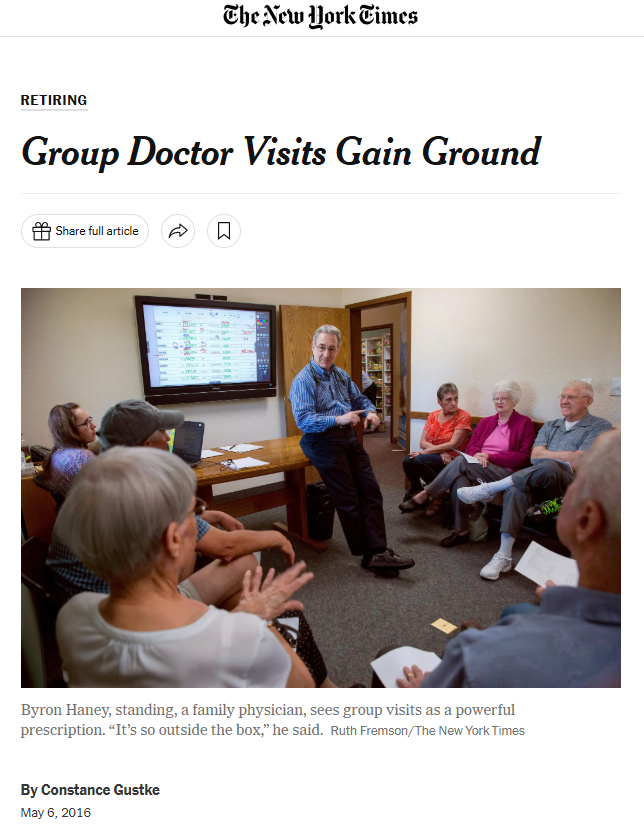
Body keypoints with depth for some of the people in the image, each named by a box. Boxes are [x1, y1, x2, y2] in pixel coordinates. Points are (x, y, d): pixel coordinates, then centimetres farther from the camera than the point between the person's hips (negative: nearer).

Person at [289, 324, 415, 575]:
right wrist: (338, 419, -29)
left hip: (349, 437, 8)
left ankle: (378, 552, 6)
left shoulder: (341, 375, 15)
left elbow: (359, 399, 21)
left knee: (371, 492, 1)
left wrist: (370, 411, -2)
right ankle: (367, 555, 14)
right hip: (324, 441, -7)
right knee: (348, 500, -1)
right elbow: (303, 420, -20)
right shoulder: (303, 380, -9)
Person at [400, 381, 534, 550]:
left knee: (461, 461, -31)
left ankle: (423, 497, -23)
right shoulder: (485, 422, 21)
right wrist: (477, 455, -11)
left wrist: (490, 456, -11)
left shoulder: (524, 423, 7)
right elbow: (470, 446, 15)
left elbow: (524, 458, -2)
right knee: (459, 479, -34)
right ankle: (461, 531, -27)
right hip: (477, 467, 4)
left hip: (504, 473, -4)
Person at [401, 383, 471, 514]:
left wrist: (426, 451, -17)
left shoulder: (463, 416, -6)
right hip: (434, 455, 5)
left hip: (452, 459, -5)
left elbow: (453, 445, -15)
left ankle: (438, 496, -8)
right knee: (407, 461, -25)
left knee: (419, 460, -31)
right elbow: (423, 442, 1)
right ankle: (417, 492, 2)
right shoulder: (433, 415, 9)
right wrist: (441, 451, -16)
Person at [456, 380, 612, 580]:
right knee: (516, 490, -32)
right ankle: (503, 556, -33)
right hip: (540, 483, 4)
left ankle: (488, 489, -28)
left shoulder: (601, 427, 7)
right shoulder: (550, 425, 23)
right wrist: (565, 458, -5)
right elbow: (535, 456, 6)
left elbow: (577, 462, -7)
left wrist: (547, 455, 2)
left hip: (574, 487, -3)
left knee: (549, 468, -38)